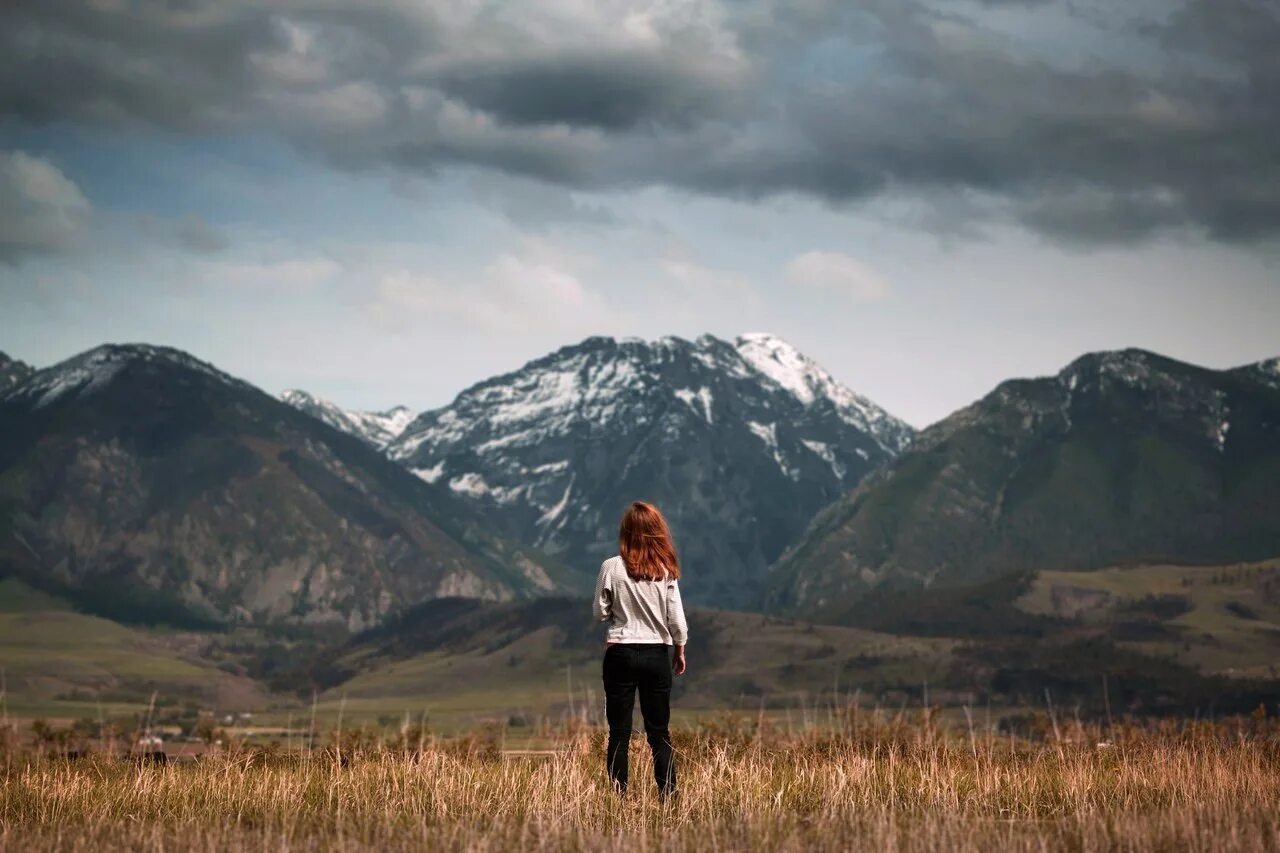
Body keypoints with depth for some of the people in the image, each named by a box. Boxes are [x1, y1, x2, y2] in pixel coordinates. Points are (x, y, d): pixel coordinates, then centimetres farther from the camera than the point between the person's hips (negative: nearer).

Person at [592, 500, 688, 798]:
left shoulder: (612, 567, -8)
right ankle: (667, 794, 5)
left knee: (619, 731, 5)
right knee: (660, 732, 9)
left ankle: (619, 795, 3)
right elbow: (676, 617, -2)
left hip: (621, 653, -1)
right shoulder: (665, 570, -5)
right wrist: (680, 651, 12)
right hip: (657, 654, 1)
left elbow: (600, 612, -2)